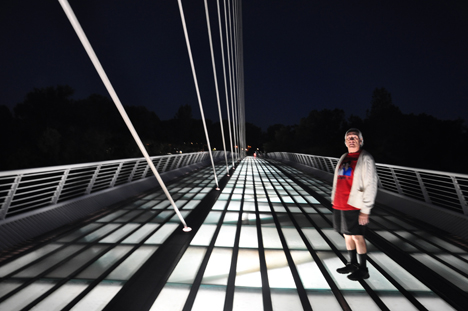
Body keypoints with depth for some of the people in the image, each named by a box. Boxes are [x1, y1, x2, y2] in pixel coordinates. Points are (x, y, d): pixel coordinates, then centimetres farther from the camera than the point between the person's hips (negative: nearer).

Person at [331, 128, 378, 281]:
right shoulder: (343, 158, 12)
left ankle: (363, 270, 22)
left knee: (357, 237, 4)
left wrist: (365, 210, -16)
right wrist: (334, 198, 15)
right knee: (347, 235, 17)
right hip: (339, 205, 7)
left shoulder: (365, 159, -9)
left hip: (354, 206, -7)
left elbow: (370, 186, -13)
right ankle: (352, 264, 33)